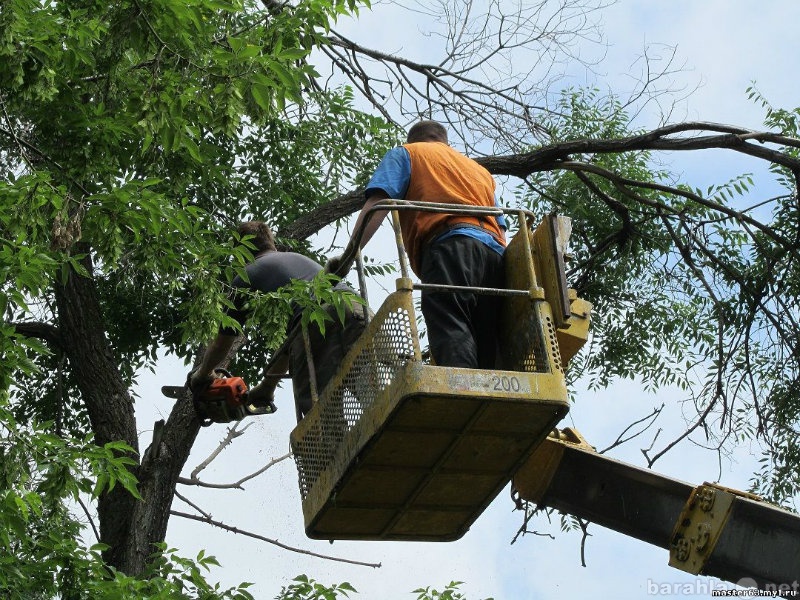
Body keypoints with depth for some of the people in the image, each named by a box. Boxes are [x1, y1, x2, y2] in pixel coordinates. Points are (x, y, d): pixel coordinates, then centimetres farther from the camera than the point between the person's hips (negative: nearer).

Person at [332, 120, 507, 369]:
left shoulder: (406, 153, 24)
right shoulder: (481, 170, 40)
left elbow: (377, 204, 6)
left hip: (449, 247, -5)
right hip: (495, 253, 5)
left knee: (451, 332, -23)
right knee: (489, 350, -2)